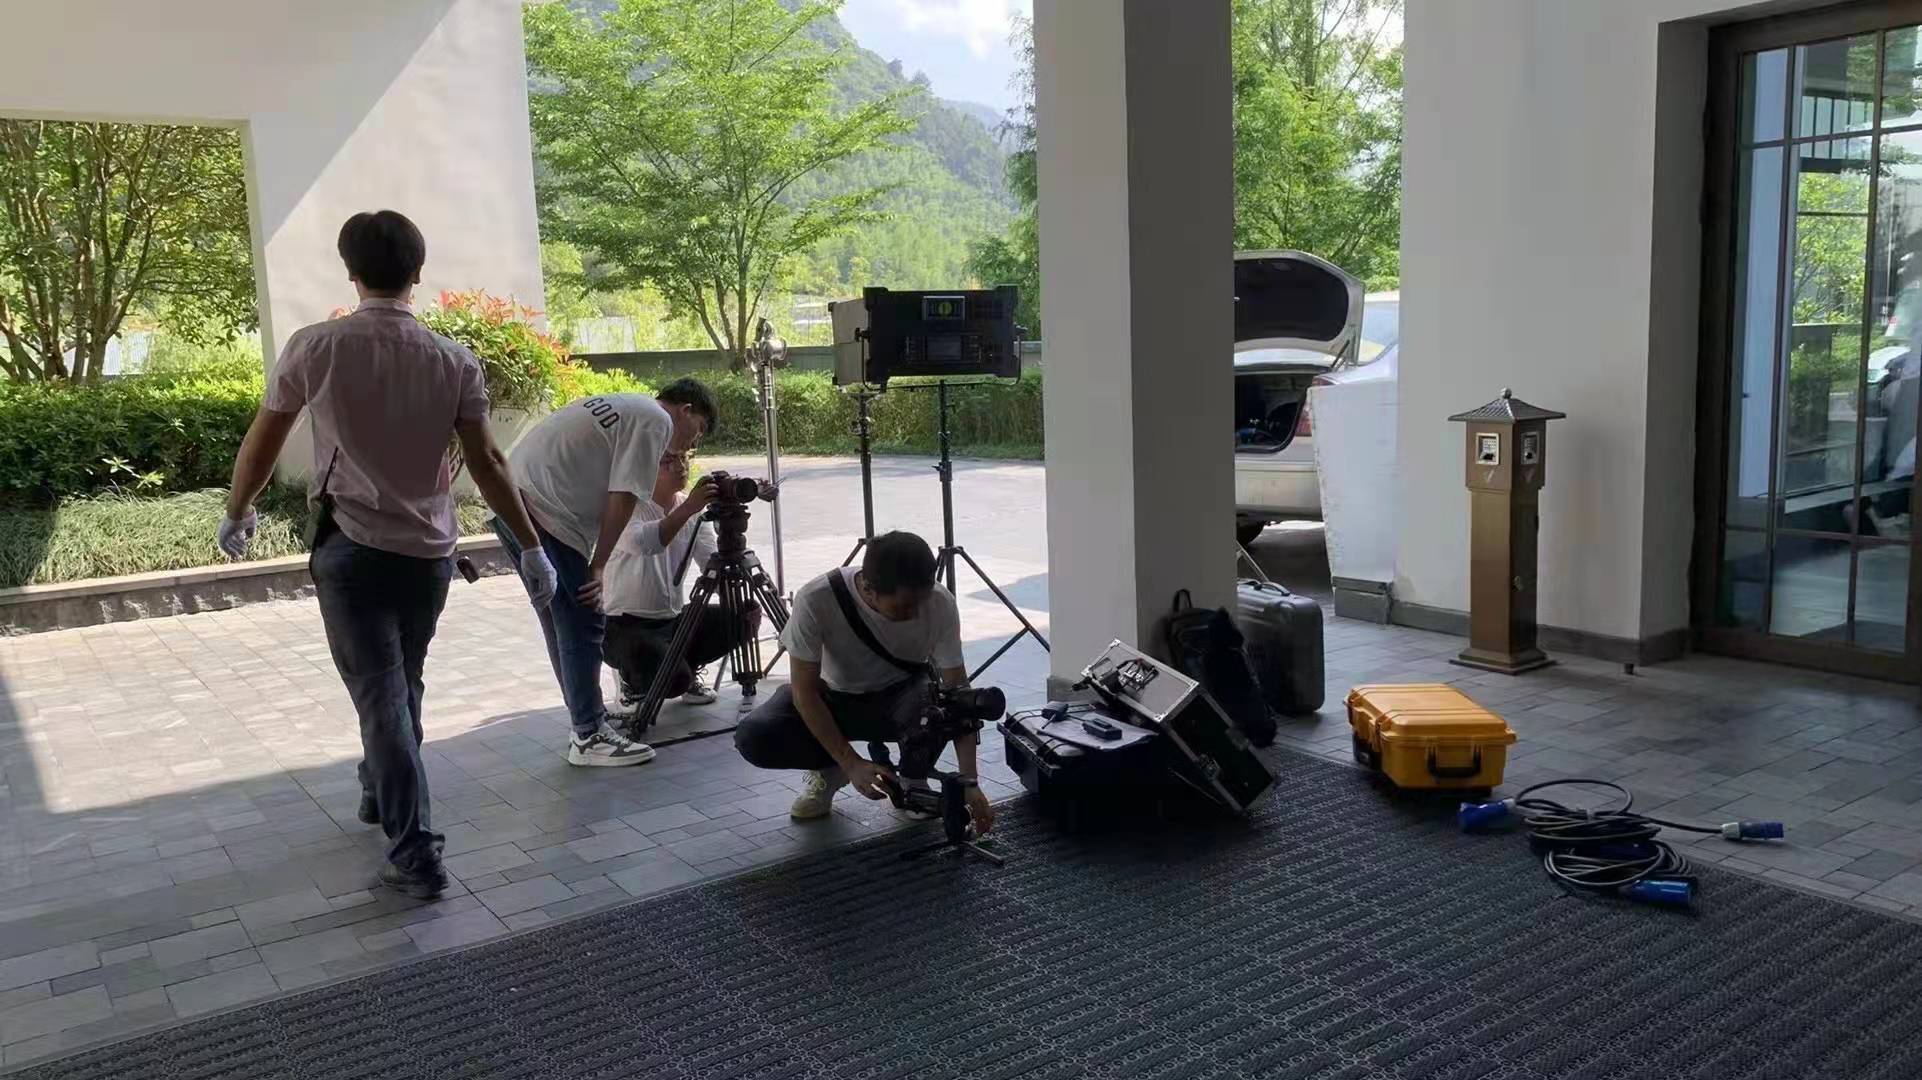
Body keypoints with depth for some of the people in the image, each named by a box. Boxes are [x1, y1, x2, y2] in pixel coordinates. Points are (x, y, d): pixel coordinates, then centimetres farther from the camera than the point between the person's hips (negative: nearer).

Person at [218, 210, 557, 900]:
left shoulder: (314, 348, -8)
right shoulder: (455, 363, -4)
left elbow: (262, 442, 3)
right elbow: (487, 465, -4)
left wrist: (237, 514, 20)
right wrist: (531, 548, 4)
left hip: (351, 547, -3)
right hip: (428, 551, 3)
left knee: (380, 696, -2)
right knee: (401, 687, 21)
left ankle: (415, 852, -6)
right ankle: (381, 795, 40)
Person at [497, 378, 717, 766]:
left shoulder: (624, 408, 27)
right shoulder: (656, 419, -2)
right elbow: (623, 497, -9)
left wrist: (592, 562, 15)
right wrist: (598, 565, -3)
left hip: (510, 501, 10)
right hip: (544, 512, -10)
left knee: (564, 625, 15)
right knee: (584, 625, -3)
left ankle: (590, 723, 23)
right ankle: (590, 737, 2)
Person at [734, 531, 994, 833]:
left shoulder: (940, 604, -28)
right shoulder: (816, 600, -32)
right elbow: (805, 691, -23)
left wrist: (969, 782, -30)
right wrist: (852, 764, -30)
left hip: (898, 696, 0)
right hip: (832, 695, 0)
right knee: (752, 738, -28)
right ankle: (829, 770, 4)